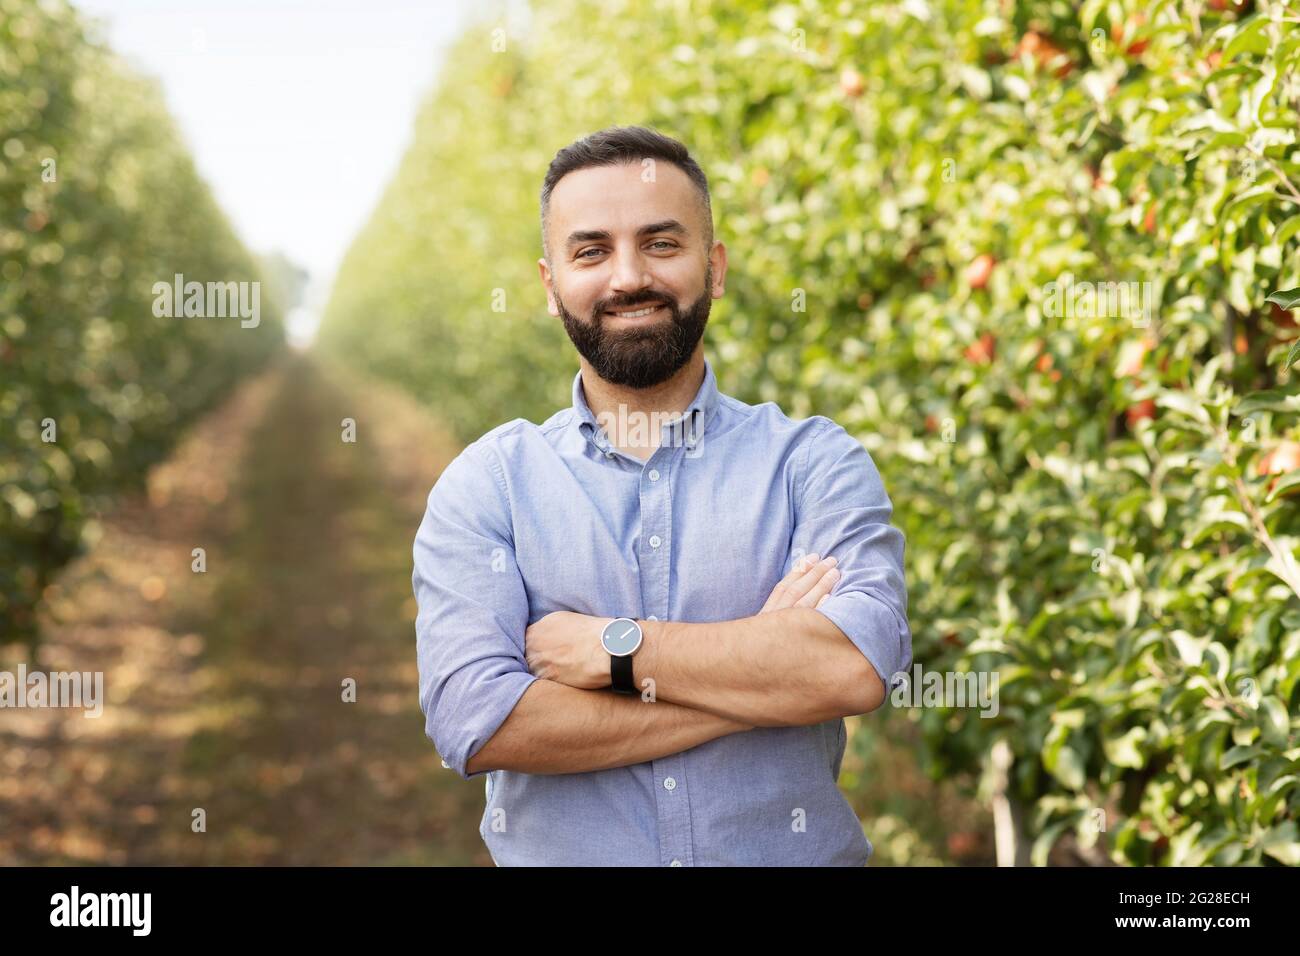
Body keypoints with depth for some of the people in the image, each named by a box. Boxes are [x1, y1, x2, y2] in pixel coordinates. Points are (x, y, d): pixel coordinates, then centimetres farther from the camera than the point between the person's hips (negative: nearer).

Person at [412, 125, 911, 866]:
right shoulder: (485, 484, -1)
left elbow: (855, 666, -17)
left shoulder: (812, 462, -1)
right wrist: (765, 661, -16)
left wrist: (609, 646, -16)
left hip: (793, 849, 0)